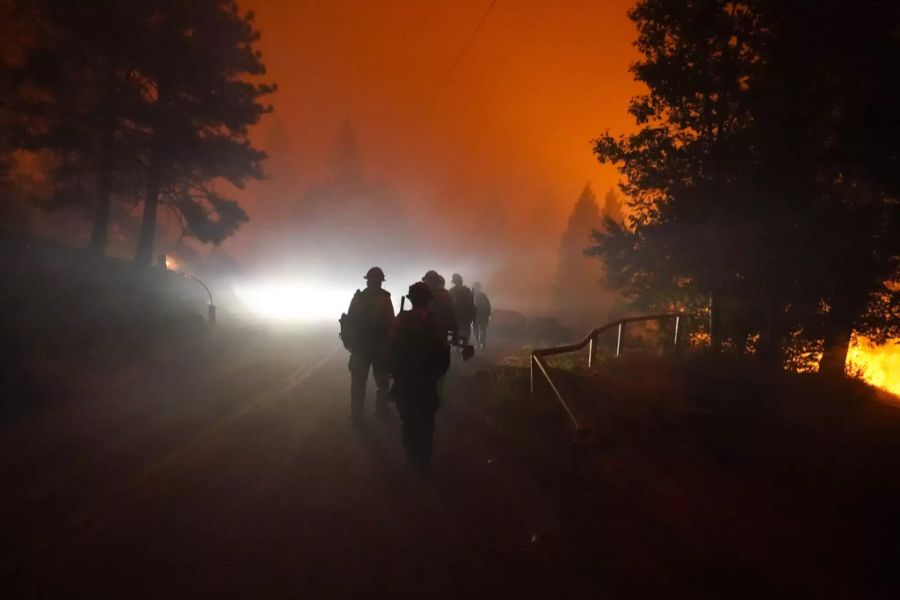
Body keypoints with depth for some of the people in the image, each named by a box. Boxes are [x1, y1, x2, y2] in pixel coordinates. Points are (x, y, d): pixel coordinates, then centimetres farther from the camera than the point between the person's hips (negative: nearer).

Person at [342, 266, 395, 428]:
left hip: (359, 346, 2)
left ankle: (357, 416, 9)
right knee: (382, 379, 18)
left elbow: (350, 322, 1)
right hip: (380, 347, -2)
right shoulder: (384, 299, -13)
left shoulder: (357, 298, -2)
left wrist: (350, 342, 11)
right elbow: (390, 325, -15)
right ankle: (381, 409, 27)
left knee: (358, 382, 8)